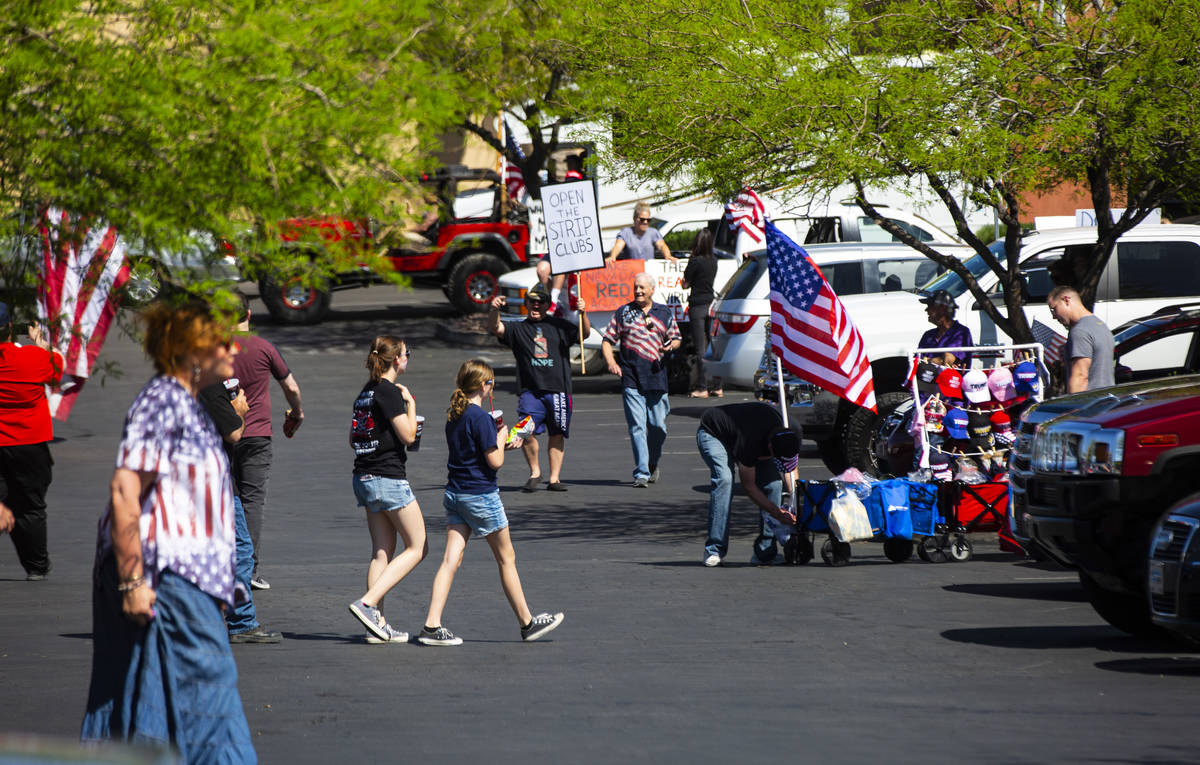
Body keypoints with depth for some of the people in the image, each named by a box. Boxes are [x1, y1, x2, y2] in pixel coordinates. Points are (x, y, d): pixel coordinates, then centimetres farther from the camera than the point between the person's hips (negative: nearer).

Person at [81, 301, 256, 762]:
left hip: (190, 578, 10)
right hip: (168, 576, -10)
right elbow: (124, 490, -19)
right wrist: (132, 580, -23)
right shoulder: (162, 400, -11)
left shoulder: (187, 407, 19)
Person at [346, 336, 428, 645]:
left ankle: (376, 624, 4)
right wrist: (410, 403, -1)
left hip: (363, 477, 9)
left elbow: (353, 440, 18)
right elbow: (408, 435, -13)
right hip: (388, 477, -9)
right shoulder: (389, 392, -13)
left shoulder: (365, 393, 12)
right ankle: (368, 603, -14)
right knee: (417, 548, -2)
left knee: (381, 551, 9)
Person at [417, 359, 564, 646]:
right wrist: (501, 438, 0)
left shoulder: (454, 415, 8)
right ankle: (527, 623, 18)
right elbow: (495, 461, -17)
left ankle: (432, 625, -8)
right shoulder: (480, 418, -17)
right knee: (507, 558, 7)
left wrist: (504, 444, 14)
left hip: (455, 494, 7)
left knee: (451, 560, 2)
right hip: (481, 495, -7)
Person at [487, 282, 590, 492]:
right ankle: (535, 472, 3)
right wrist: (494, 310, -22)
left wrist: (583, 314, -17)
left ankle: (554, 478, 14)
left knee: (557, 435, 5)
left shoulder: (559, 326, 12)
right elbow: (495, 328, -2)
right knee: (527, 432, -16)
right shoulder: (518, 329, 11)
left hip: (558, 390, 1)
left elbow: (583, 334, 2)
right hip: (531, 390, -1)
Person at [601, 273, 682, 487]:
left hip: (657, 377, 1)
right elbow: (607, 341, 10)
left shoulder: (665, 313, 12)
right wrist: (611, 362, -8)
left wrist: (672, 345, -5)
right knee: (637, 427, -9)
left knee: (657, 425, 2)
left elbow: (676, 338, 20)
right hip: (631, 379, -1)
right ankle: (641, 474, -11)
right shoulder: (623, 313, 9)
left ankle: (652, 464, 27)